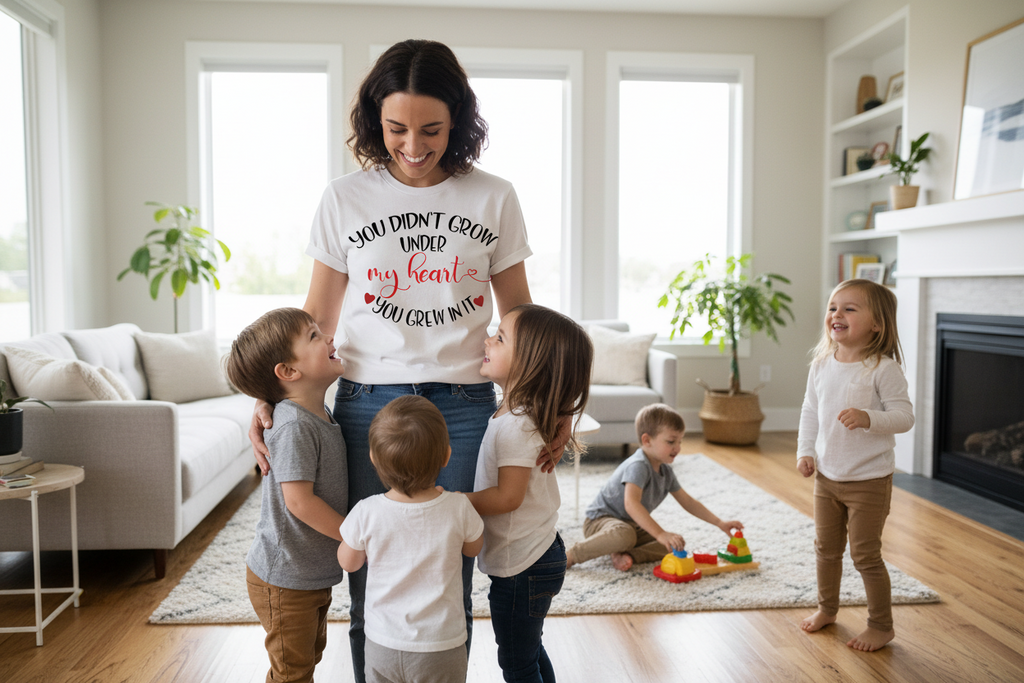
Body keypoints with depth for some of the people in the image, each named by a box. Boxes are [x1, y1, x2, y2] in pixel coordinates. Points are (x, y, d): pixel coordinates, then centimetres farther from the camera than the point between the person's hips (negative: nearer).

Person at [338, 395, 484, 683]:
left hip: (382, 644, 1)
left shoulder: (366, 513, -18)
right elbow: (473, 548, 3)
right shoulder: (458, 508, -19)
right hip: (440, 649, -1)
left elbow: (348, 562, 1)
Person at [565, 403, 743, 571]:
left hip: (633, 525, 9)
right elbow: (631, 504, -41)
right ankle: (572, 555, -22)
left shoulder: (665, 471, 4)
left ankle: (626, 555, -22)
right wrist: (660, 534, -47)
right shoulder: (638, 466, -26)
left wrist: (720, 523, 10)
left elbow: (688, 502, 14)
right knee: (623, 534, -42)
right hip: (600, 520, -8)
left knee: (677, 544, -7)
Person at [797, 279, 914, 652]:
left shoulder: (883, 369, -17)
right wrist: (805, 452, 2)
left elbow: (904, 416, -18)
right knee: (826, 548, 20)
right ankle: (827, 608, 41)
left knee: (865, 555, 5)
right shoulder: (821, 365, 1)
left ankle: (881, 625, 26)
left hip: (869, 481, -6)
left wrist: (867, 417, -35)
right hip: (826, 476, 6)